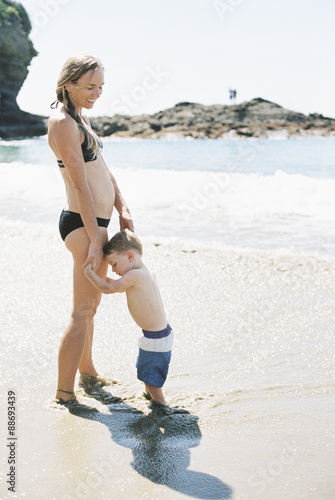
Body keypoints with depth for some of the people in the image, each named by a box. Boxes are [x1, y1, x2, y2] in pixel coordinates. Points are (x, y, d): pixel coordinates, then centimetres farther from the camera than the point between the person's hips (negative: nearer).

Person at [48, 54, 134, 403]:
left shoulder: (78, 116, 13)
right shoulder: (63, 122, -18)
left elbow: (102, 168, 16)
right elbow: (80, 185, -21)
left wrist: (122, 209, 8)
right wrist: (95, 239, -21)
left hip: (95, 221, 10)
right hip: (84, 224, -10)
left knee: (91, 304, 21)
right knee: (83, 311, -4)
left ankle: (87, 370, 37)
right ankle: (64, 393, 5)